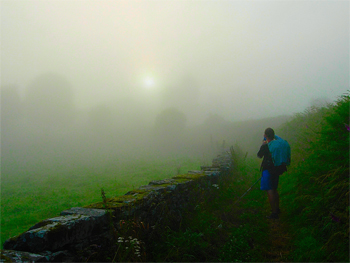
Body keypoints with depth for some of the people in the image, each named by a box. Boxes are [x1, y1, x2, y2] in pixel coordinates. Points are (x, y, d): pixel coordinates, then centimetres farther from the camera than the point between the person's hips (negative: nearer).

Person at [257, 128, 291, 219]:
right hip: (277, 170, 7)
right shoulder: (279, 144, 1)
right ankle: (277, 209, 34)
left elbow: (259, 155, -1)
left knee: (269, 191, -2)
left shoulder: (265, 146, -18)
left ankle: (274, 213, -2)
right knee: (274, 190, 21)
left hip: (268, 170, -7)